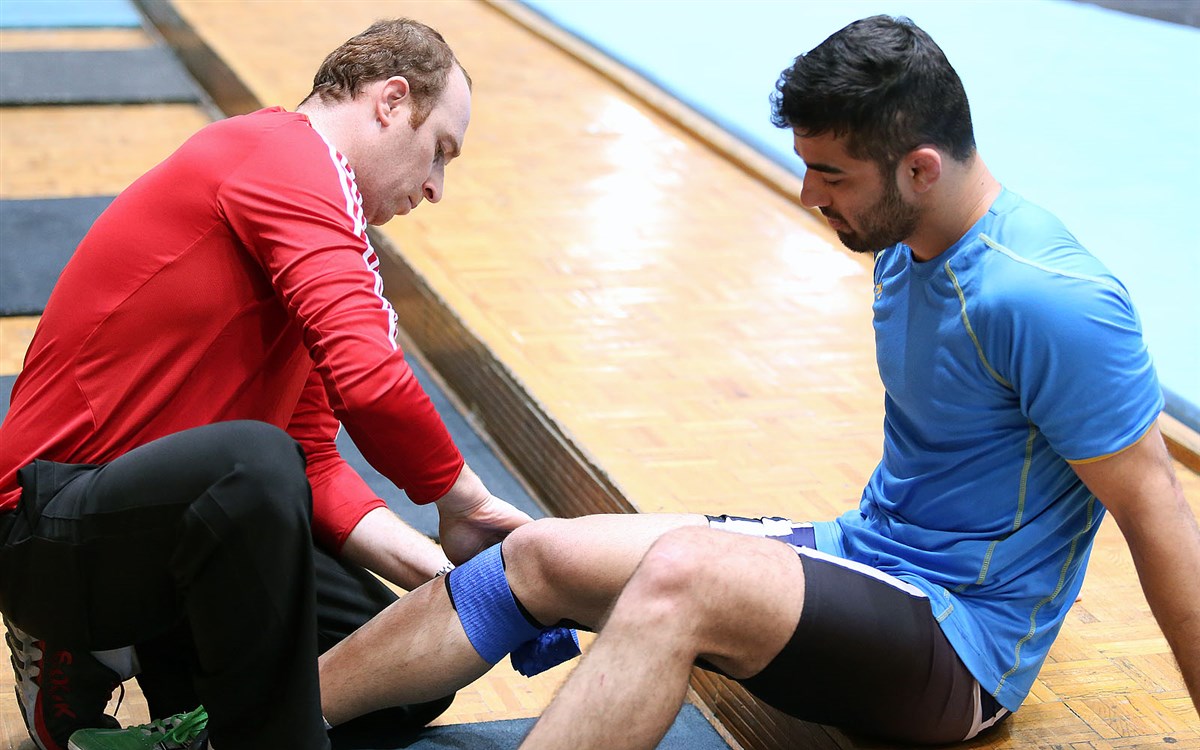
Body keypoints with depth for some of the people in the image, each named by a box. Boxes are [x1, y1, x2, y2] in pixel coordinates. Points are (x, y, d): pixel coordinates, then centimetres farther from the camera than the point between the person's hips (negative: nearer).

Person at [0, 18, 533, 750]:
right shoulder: (288, 151, -15)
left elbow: (315, 463, 12)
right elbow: (369, 382, -29)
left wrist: (438, 567, -2)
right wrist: (461, 496, -12)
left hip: (175, 509, 10)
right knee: (255, 462, -39)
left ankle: (99, 653, 16)